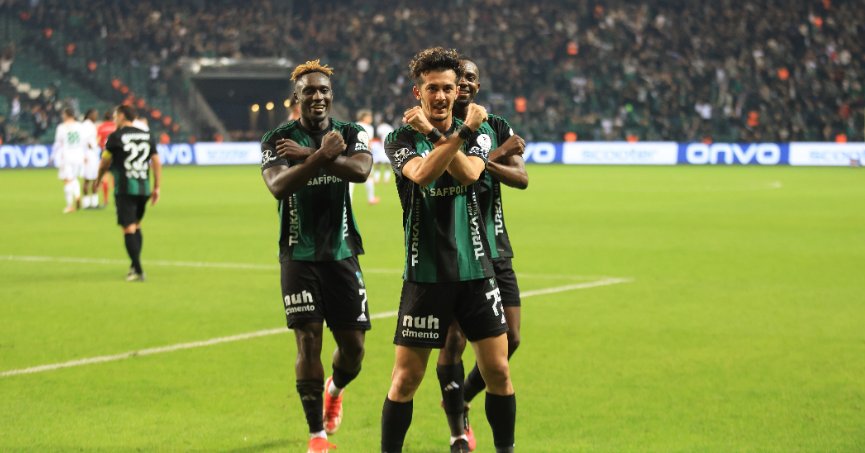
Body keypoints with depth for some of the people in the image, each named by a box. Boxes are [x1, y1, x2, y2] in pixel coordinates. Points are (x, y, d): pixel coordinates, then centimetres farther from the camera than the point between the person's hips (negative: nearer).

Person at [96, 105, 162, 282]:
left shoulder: (115, 137, -5)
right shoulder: (147, 136, 10)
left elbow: (105, 163, 4)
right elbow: (157, 163, 7)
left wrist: (98, 180, 21)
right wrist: (157, 188, 11)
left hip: (124, 189, -5)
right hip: (144, 188, 5)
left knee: (129, 228, -4)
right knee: (136, 226, 21)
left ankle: (138, 271, -10)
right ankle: (135, 265, 22)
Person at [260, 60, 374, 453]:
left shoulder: (351, 134, 3)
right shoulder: (277, 139, -2)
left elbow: (360, 170, -19)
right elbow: (278, 186, -20)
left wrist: (307, 155, -21)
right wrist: (322, 156, -29)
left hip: (341, 253, 2)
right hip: (299, 255, -2)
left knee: (353, 346, 3)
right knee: (308, 340, -8)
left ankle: (334, 390, 38)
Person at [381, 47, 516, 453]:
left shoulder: (475, 133, 7)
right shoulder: (401, 140, -1)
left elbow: (469, 173, -15)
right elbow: (421, 175, -23)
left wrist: (434, 132, -19)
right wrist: (462, 132, -29)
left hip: (475, 270, 3)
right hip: (424, 275, -2)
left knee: (497, 371, 2)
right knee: (406, 377, -2)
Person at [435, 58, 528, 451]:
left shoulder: (497, 128, 8)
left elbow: (521, 178, -5)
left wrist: (484, 162, -23)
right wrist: (496, 154, -17)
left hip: (494, 248, 4)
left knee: (509, 337, 2)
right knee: (453, 340, -5)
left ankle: (461, 399, 27)